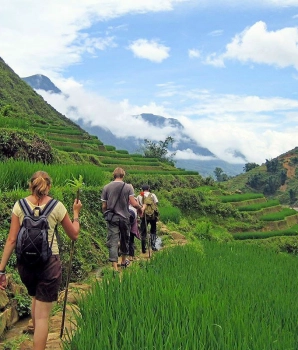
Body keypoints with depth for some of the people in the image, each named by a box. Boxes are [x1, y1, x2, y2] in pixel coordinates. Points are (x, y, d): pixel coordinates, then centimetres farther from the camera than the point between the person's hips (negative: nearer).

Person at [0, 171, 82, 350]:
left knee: (36, 299, 30)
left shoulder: (20, 205, 0)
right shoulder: (57, 206, -4)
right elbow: (74, 235, 7)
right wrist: (76, 213, 21)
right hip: (49, 262, -3)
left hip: (25, 262, 4)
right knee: (43, 314, 4)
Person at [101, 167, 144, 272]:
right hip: (124, 217, 0)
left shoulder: (106, 187, 0)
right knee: (125, 240, 19)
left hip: (112, 218, 0)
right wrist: (140, 208, 8)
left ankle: (115, 268, -9)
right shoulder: (128, 187, -5)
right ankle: (123, 261, 37)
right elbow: (134, 204, -12)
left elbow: (103, 206, 2)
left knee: (112, 242, -1)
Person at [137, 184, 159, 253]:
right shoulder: (153, 195, 4)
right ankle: (153, 245, 5)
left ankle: (143, 249, 5)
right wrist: (156, 215, 4)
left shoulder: (139, 196, 7)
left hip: (143, 216, 1)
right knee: (153, 231, 15)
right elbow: (156, 204, -2)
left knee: (143, 232, 7)